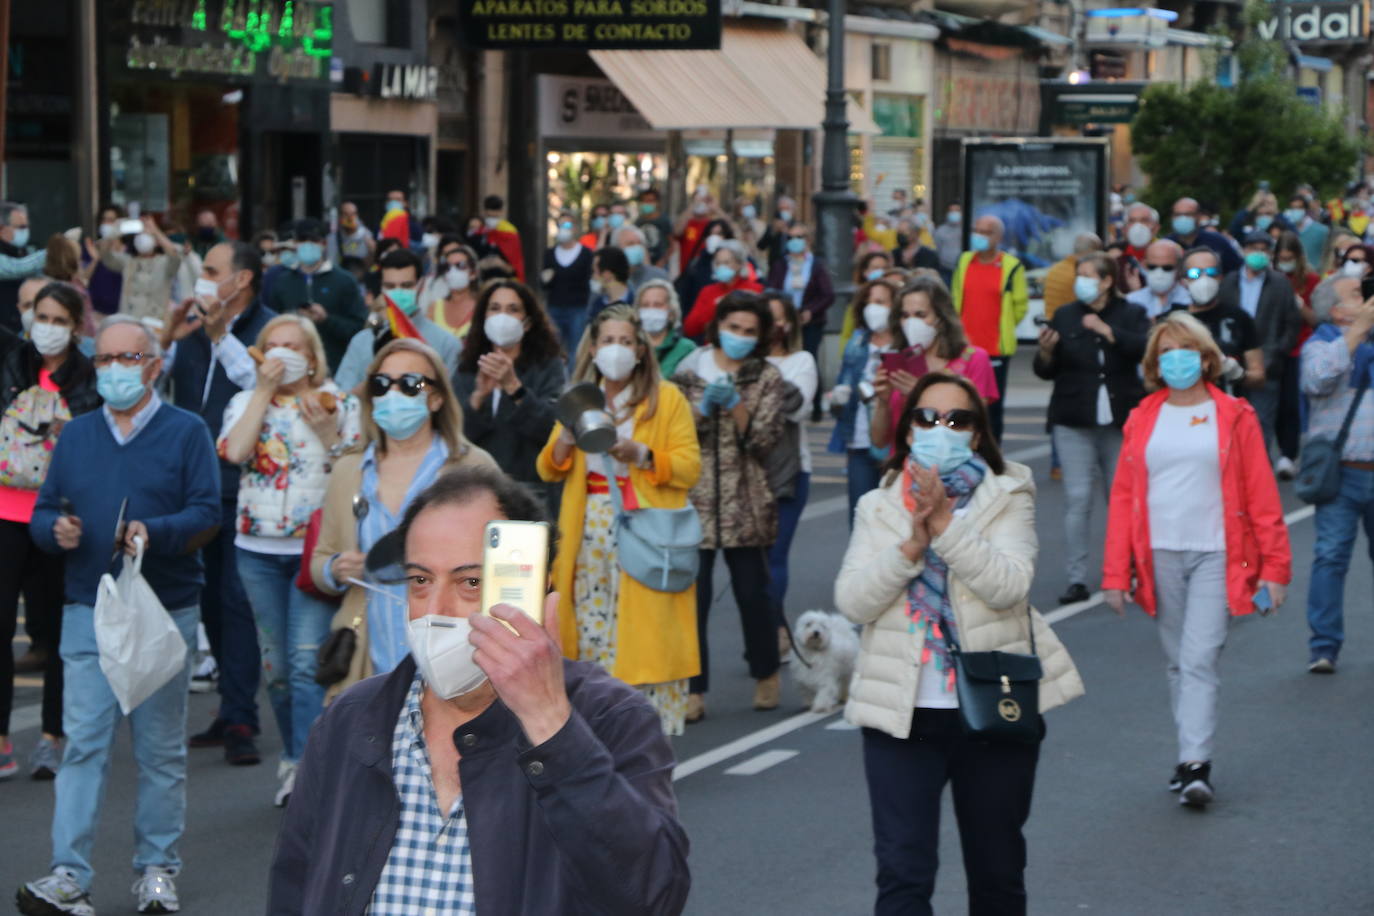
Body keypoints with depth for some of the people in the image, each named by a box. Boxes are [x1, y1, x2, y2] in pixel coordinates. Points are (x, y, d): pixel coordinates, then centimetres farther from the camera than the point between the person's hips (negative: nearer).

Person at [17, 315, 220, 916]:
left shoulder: (186, 432, 2)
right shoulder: (76, 435, 13)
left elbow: (206, 514, -7)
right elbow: (43, 512, 12)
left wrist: (155, 533, -24)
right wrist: (55, 529, -11)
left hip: (166, 612, -2)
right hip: (88, 612, 2)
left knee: (161, 747, 5)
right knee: (83, 742, -5)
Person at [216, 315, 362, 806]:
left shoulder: (340, 404, 3)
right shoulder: (246, 401, 7)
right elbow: (234, 451, -13)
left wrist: (326, 429, -17)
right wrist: (265, 390, -11)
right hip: (258, 549, 3)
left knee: (308, 660, -13)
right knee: (276, 664, 9)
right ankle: (293, 757, 24)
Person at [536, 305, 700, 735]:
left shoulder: (667, 398, 4)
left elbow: (690, 466, -3)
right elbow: (548, 470, 14)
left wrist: (641, 454, -17)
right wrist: (565, 441, -7)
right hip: (589, 533, 4)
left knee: (643, 633, -8)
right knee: (590, 623, -1)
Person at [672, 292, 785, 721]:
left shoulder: (766, 378, 7)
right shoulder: (689, 371, 6)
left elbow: (764, 440, -2)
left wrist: (735, 403, -15)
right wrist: (704, 406, -13)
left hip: (744, 503, 0)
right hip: (694, 501, 0)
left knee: (752, 593, 6)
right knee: (693, 595, -4)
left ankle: (766, 675, 25)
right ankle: (693, 689, 2)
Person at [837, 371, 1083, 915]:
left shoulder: (1006, 498, 0)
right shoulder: (880, 507, 6)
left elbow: (1009, 586, -16)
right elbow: (851, 601, -6)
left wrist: (945, 526, -22)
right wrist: (911, 544, -18)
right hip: (902, 713, 0)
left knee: (998, 870, 14)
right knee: (902, 872, -7)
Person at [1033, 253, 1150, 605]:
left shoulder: (1131, 314, 5)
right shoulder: (1065, 316, 8)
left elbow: (1144, 347, -14)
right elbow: (1046, 371, 8)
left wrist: (1106, 330, -19)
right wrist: (1046, 351, -13)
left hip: (1120, 420, 0)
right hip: (1074, 423, 0)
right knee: (1078, 498, -7)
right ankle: (1076, 579, -6)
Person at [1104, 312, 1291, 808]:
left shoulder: (1234, 417, 2)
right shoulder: (1142, 420, 8)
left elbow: (1261, 495, 1)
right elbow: (1123, 497, 6)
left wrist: (1274, 566, -4)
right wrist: (1115, 573, 0)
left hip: (1215, 556, -3)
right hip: (1159, 556, 3)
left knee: (1200, 660, -12)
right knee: (1178, 664, 10)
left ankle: (1196, 765, -14)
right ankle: (1192, 757, 20)